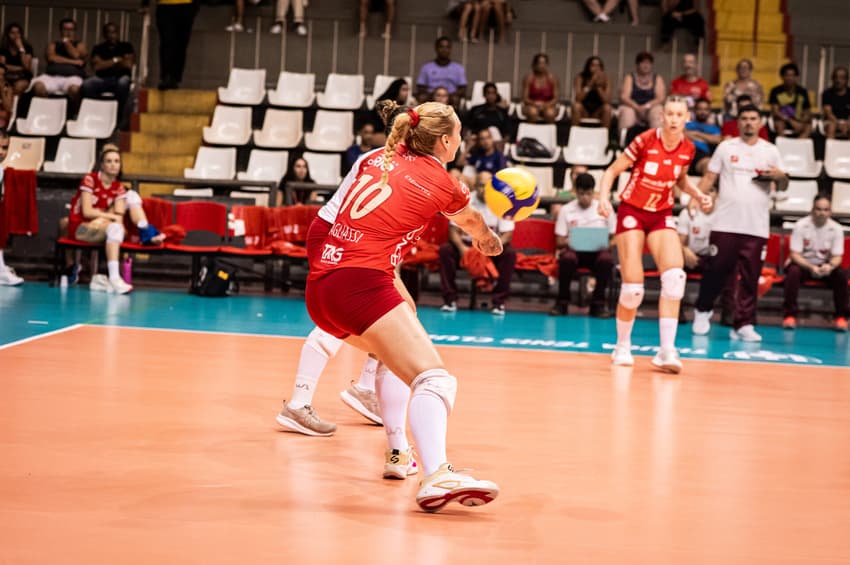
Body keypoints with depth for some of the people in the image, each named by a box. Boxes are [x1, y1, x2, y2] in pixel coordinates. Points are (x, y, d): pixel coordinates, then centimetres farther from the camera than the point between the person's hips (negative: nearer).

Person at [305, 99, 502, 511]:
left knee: (396, 355, 31)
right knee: (434, 378, -18)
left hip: (319, 286, 8)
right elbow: (475, 225, 28)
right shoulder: (443, 185, 5)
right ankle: (436, 477, -42)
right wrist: (491, 243, 49)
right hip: (360, 284, -8)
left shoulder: (381, 157, 17)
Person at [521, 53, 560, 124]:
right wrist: (534, 104, -23)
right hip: (532, 106, -1)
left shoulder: (552, 78, -3)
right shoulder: (529, 78, -4)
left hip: (548, 106, 1)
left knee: (550, 113, -35)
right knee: (532, 112, -37)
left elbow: (556, 98, -3)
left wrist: (546, 105, -22)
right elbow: (525, 99, -4)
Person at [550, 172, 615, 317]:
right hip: (574, 250, 0)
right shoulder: (566, 210, 4)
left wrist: (606, 245, -13)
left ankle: (598, 303, -17)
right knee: (567, 258, -37)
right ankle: (562, 301, -17)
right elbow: (559, 242, 4)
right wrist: (568, 242, -19)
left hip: (597, 251, 0)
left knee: (606, 259, -36)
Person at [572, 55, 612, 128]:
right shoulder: (580, 78, -9)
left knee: (607, 107, -28)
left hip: (598, 111, 1)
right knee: (577, 106, -31)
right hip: (583, 111, -1)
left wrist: (598, 86, -27)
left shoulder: (605, 79, -7)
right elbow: (578, 98, -20)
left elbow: (607, 101, -16)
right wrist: (590, 85, -28)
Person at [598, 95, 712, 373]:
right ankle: (622, 346, 18)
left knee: (674, 275, -21)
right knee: (633, 286, -8)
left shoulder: (688, 149, -3)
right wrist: (603, 197, -24)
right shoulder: (645, 140, -15)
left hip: (662, 216, 3)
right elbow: (612, 171, -8)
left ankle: (667, 350, -19)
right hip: (632, 213, -3)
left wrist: (699, 195, 0)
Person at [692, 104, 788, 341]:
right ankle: (703, 310, 20)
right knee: (716, 270, -1)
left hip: (757, 226, 1)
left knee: (750, 277, -2)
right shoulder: (726, 147, 9)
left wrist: (780, 176, -10)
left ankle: (743, 325, 2)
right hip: (725, 223, -1)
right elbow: (709, 177, 8)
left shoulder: (771, 151, 11)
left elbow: (782, 186, 13)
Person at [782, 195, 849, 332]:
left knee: (842, 274, -27)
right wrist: (811, 267, -35)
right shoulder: (800, 226, -16)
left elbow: (837, 257, -8)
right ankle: (790, 315, -24)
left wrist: (830, 266, -34)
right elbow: (795, 254, -17)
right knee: (793, 272, -34)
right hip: (803, 264, -2)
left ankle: (841, 317, -14)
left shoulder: (836, 229, -9)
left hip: (825, 266, 2)